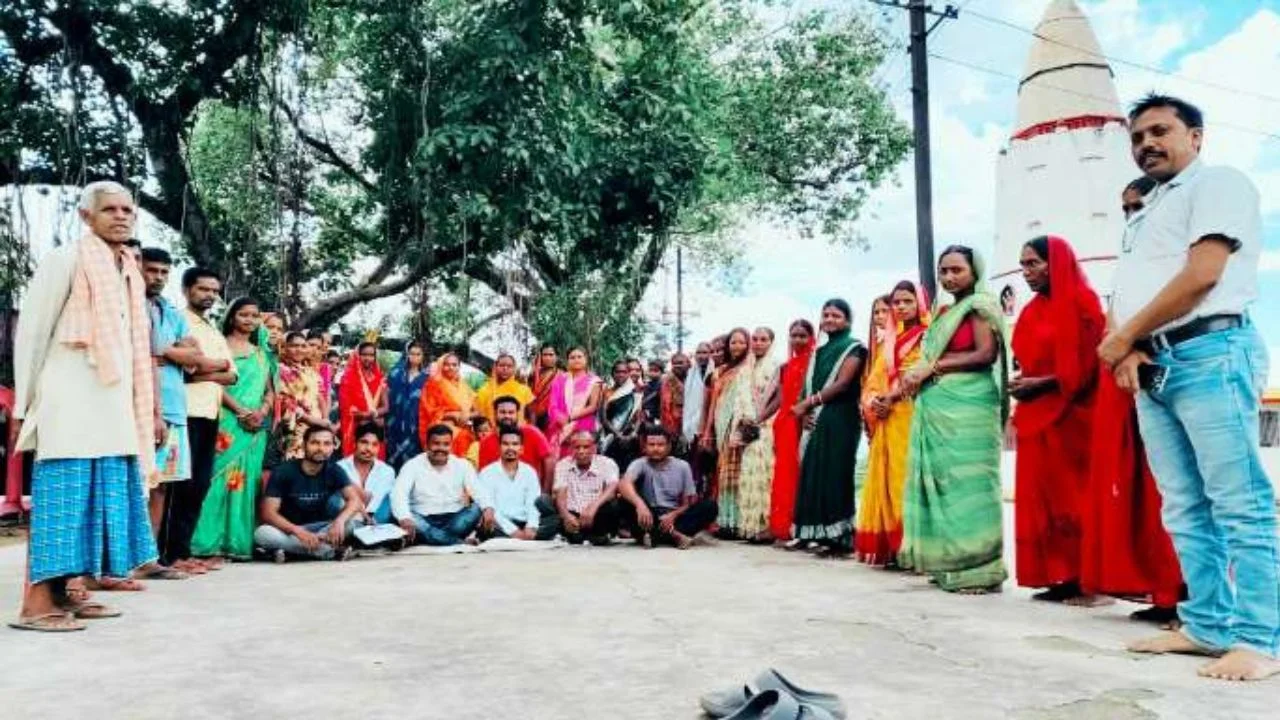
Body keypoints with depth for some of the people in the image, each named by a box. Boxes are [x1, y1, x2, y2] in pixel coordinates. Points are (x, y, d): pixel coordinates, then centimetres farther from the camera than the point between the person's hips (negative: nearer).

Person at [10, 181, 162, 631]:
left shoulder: (129, 272, 17)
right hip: (70, 400, -7)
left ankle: (61, 593, 14)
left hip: (114, 403, 7)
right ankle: (36, 603, -5)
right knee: (61, 496, -9)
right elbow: (30, 332, -4)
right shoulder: (66, 259, -4)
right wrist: (22, 407, -6)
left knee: (99, 495, 7)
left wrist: (150, 411, 16)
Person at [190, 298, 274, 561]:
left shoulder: (260, 352, 20)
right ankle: (210, 543, -8)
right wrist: (241, 410, -16)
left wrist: (262, 411, -4)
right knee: (221, 477, -10)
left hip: (256, 426, 5)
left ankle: (238, 542, 5)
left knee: (245, 481, 4)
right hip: (228, 422, -5)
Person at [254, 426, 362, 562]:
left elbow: (355, 500, -16)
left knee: (355, 520, -24)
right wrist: (298, 532, -34)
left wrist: (340, 520, -38)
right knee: (262, 534, -34)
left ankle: (291, 549, -24)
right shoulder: (283, 472, -11)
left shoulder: (334, 471, -4)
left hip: (320, 527, 2)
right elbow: (268, 513, -18)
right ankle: (331, 550, -30)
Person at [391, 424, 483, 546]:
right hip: (424, 521, -1)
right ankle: (461, 543, -39)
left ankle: (430, 539, -34)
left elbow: (479, 492, -7)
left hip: (455, 520, 2)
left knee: (477, 508, -25)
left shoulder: (462, 465, 5)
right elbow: (398, 494, -15)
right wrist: (404, 517, -37)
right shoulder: (413, 465, 0)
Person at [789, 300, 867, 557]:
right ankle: (820, 535, 8)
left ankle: (839, 538, -8)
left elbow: (842, 384, -12)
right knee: (814, 474, 3)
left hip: (840, 419, -7)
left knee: (835, 474, -10)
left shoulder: (854, 348, -1)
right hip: (815, 420, 7)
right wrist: (805, 411, -4)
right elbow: (809, 385, 14)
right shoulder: (820, 351, 20)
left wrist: (807, 403, -11)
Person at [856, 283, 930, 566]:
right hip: (886, 417, 7)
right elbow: (876, 378, 17)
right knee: (885, 478, 3)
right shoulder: (890, 340, 22)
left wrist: (892, 399, -13)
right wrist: (873, 401, -2)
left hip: (912, 415, -6)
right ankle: (887, 545, 4)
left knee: (906, 476, -12)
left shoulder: (928, 337, 2)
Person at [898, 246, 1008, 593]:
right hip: (938, 406, 8)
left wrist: (934, 366, -12)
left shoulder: (981, 305, -1)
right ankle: (950, 563, 13)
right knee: (943, 479, 7)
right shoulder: (944, 312, 20)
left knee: (968, 482, -8)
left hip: (968, 405, -8)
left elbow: (986, 354, -12)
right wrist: (917, 374, -1)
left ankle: (978, 569, -3)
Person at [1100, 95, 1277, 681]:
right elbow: (1126, 295, 18)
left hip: (1210, 353, -8)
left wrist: (1125, 336, -6)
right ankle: (1208, 627, 13)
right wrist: (1127, 348, -3)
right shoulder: (1146, 213, 26)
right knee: (1186, 510, 8)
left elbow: (1203, 275, -13)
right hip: (1153, 367, 8)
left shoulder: (1218, 183, 1)